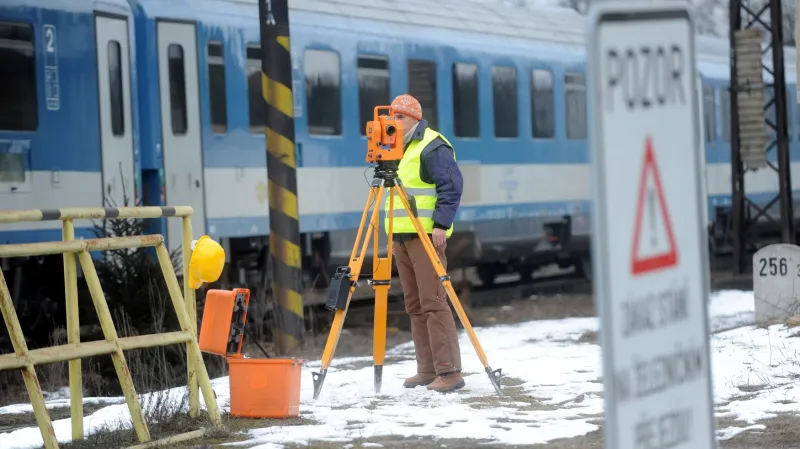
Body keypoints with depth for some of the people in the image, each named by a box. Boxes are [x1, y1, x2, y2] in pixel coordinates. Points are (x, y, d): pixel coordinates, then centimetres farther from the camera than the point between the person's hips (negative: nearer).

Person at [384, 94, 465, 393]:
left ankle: (449, 371, -12)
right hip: (401, 236, 9)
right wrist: (391, 231, 22)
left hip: (426, 236, -9)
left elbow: (452, 187, -14)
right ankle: (428, 369, 13)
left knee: (433, 303, -12)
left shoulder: (432, 147, -8)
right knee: (415, 305, 9)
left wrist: (441, 224, -21)